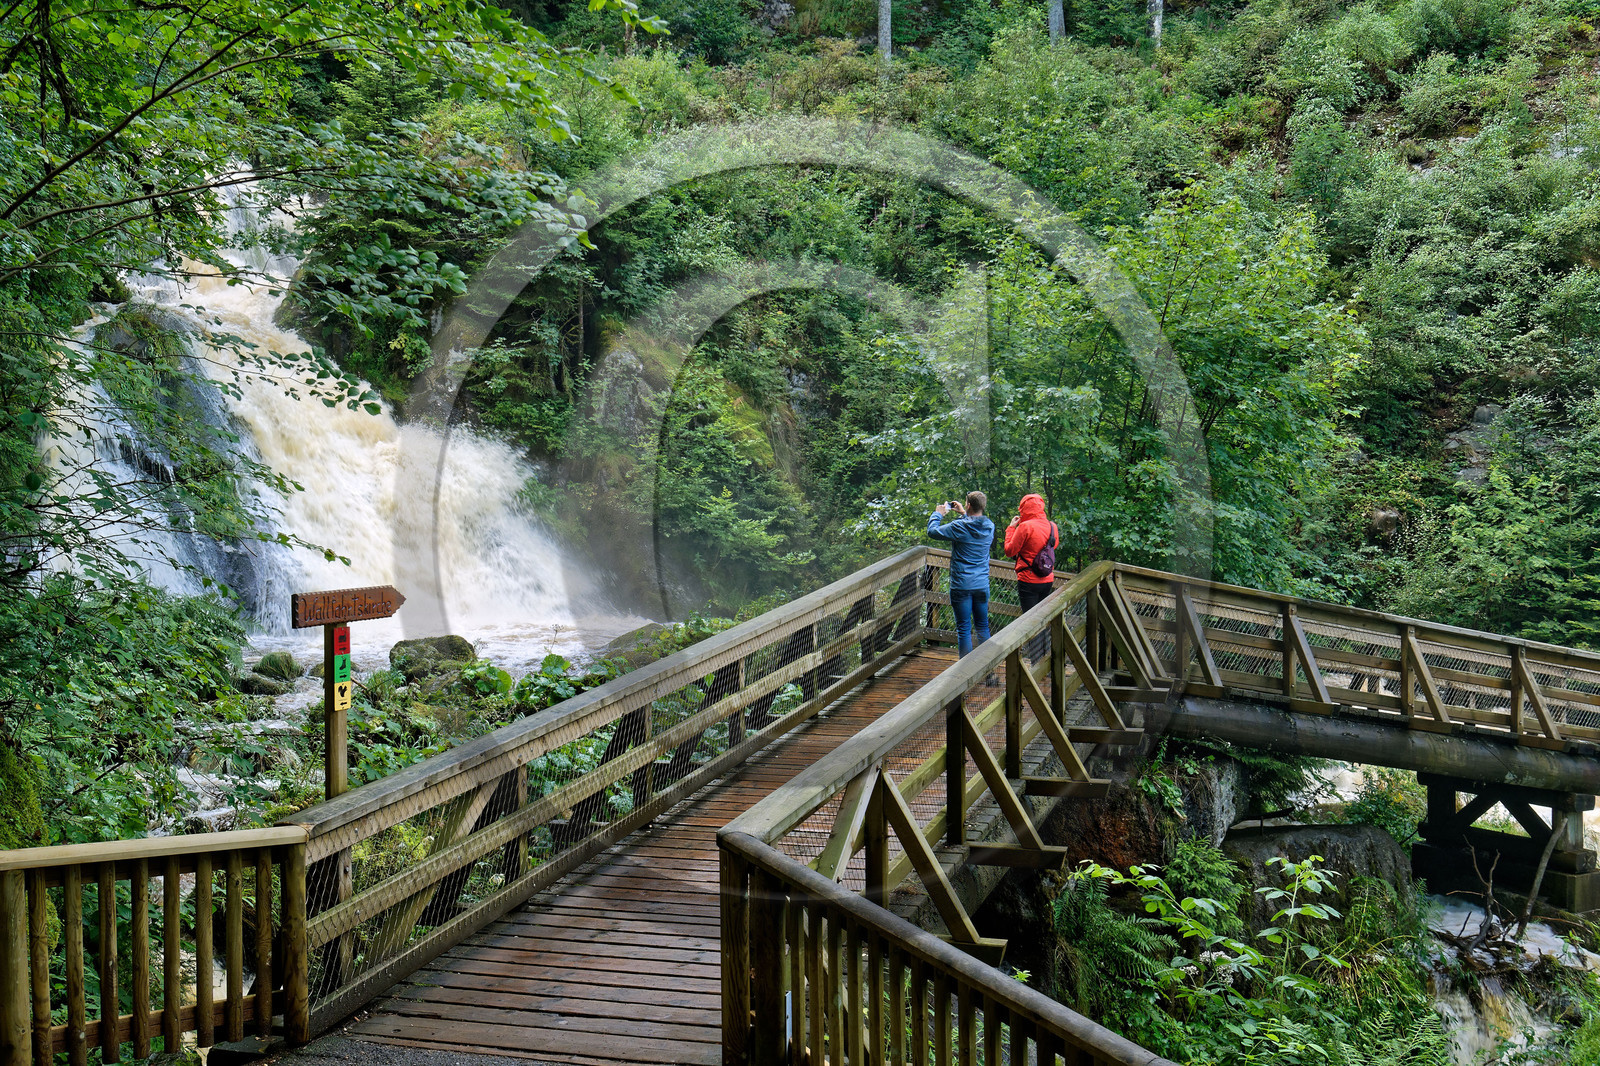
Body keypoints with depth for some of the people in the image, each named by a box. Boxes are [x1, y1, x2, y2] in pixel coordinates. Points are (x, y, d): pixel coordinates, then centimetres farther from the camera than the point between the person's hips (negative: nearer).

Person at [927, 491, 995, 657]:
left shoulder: (960, 527, -16)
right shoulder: (989, 527, 1)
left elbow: (932, 531, -6)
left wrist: (938, 513, 9)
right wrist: (963, 514, 30)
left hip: (962, 585, -5)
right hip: (982, 585, 5)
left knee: (964, 629, 1)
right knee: (983, 626, 16)